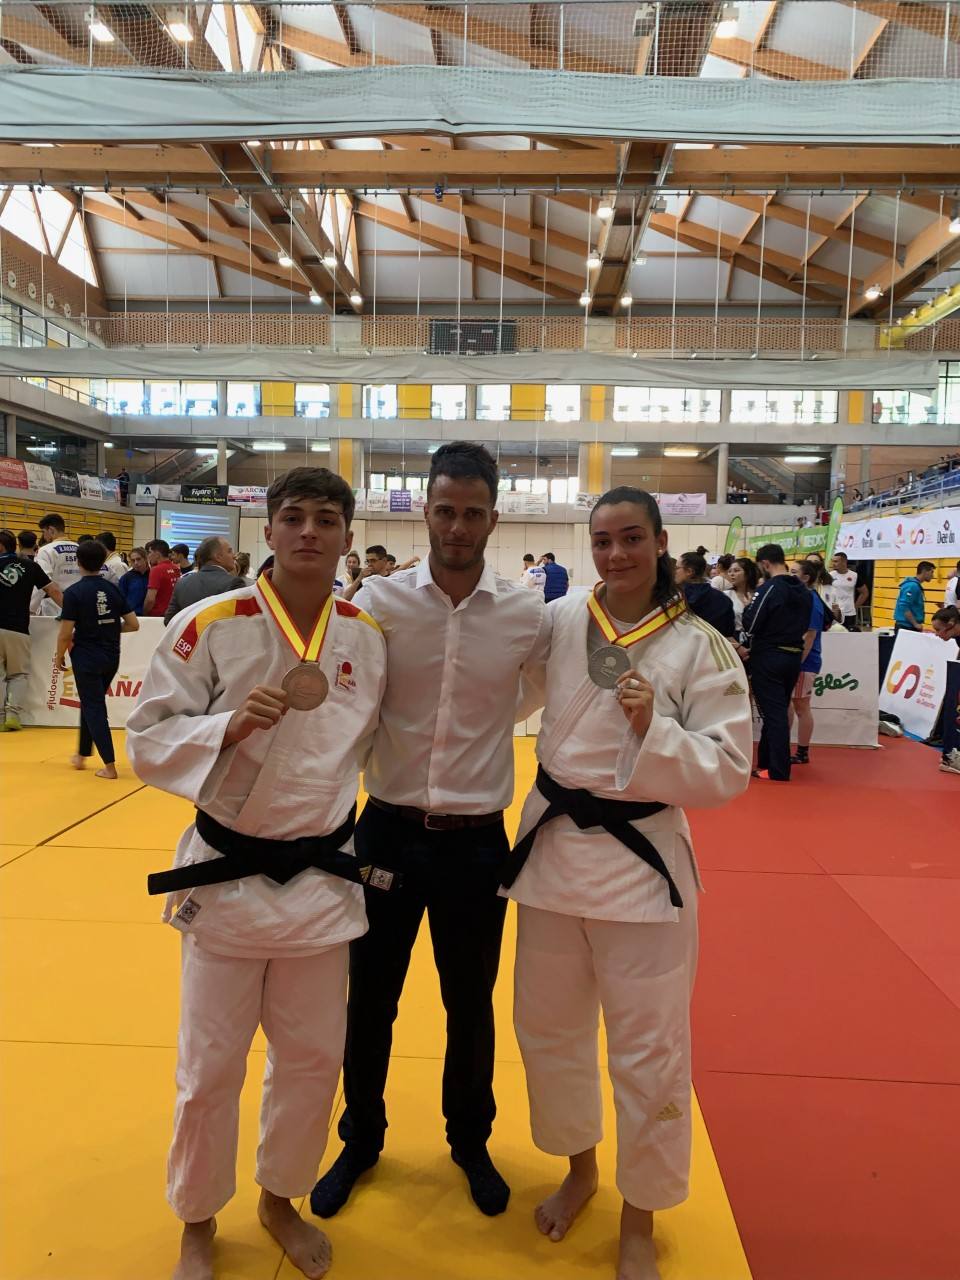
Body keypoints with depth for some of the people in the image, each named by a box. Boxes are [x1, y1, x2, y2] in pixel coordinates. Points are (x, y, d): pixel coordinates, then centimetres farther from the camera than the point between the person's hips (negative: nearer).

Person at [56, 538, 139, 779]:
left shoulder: (73, 592, -13)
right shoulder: (114, 589, 0)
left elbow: (65, 634, -14)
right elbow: (133, 624, 1)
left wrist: (59, 656, 2)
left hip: (86, 658, -5)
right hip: (111, 658, 5)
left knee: (94, 708, 2)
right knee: (91, 703, 22)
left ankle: (110, 766, 0)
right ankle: (82, 755, 34)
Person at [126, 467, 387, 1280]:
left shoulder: (371, 638, -2)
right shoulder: (209, 625, -13)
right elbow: (149, 740, -10)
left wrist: (349, 823, 6)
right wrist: (229, 726, -27)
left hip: (323, 878, 3)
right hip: (226, 875, -3)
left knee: (313, 1058, 17)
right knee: (210, 1068, 12)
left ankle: (281, 1199, 45)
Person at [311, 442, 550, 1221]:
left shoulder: (529, 616, -7)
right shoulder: (379, 602, -8)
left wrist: (479, 723, 6)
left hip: (476, 839, 1)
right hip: (389, 830, 0)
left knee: (470, 1004, 19)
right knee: (369, 1000, 17)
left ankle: (470, 1141, 47)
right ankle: (362, 1140, 45)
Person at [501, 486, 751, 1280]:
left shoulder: (699, 646, -10)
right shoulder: (560, 619, -1)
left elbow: (728, 772, -12)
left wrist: (653, 731, -25)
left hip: (642, 862, -3)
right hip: (553, 846, 4)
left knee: (650, 1052, 7)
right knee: (548, 1028, 18)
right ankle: (579, 1170, 46)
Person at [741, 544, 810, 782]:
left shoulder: (769, 588, -16)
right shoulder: (802, 589, 7)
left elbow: (749, 625, -15)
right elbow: (805, 625, 12)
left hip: (768, 657, -7)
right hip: (793, 657, 7)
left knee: (773, 713, -2)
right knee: (780, 711, 15)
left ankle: (778, 770, 1)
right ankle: (767, 761, 26)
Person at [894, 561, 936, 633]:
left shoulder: (916, 585, 15)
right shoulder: (913, 586, -15)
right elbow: (904, 608, -23)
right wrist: (916, 624, -19)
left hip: (909, 627, 10)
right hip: (906, 627, -10)